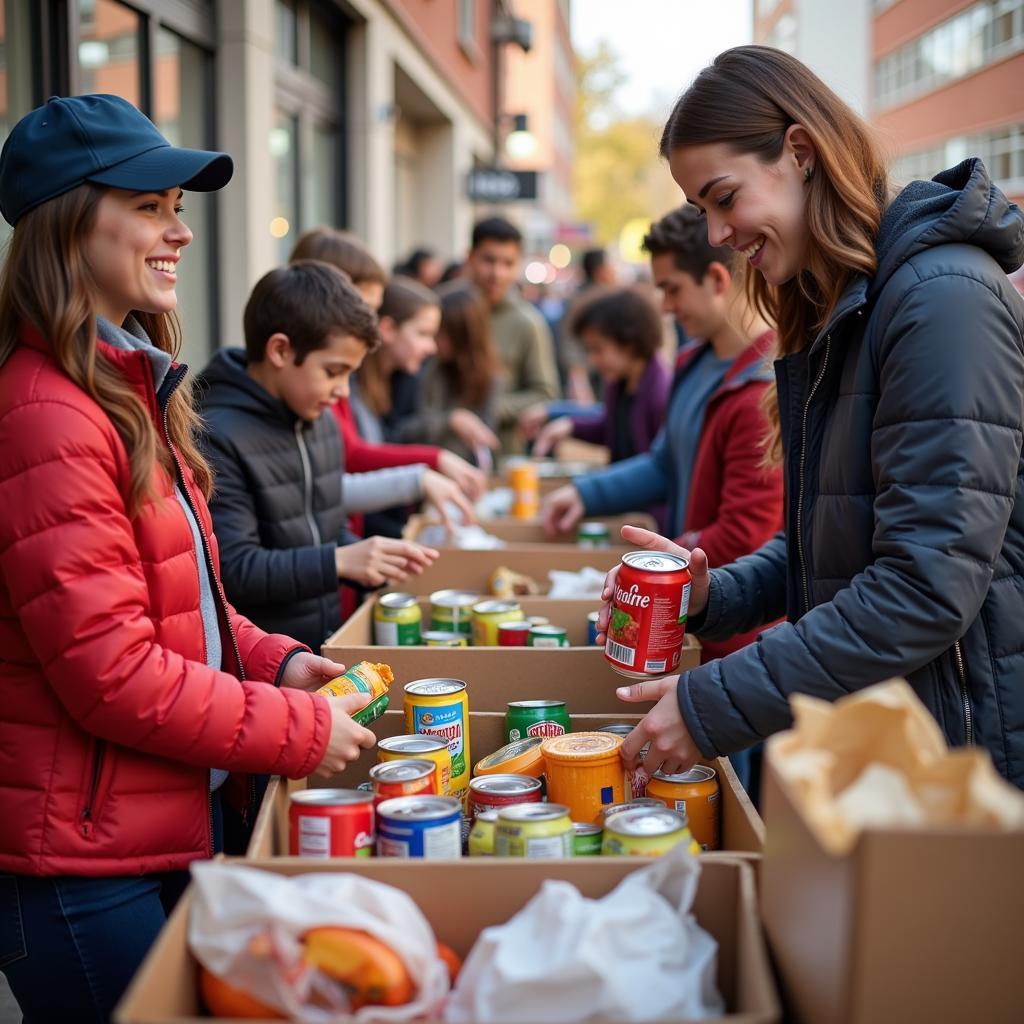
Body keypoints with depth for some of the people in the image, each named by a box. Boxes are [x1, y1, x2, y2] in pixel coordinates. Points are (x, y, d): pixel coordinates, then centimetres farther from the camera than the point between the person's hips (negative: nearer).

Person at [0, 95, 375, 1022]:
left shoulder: (135, 390, 11)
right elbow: (113, 673, -22)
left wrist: (273, 662, 1)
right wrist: (304, 731, -14)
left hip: (173, 823, 9)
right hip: (84, 857, -9)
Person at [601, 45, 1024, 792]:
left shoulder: (944, 297, -19)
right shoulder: (834, 314, 11)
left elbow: (928, 586, -25)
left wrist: (716, 708, -22)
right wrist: (715, 595, -3)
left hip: (957, 757, -8)